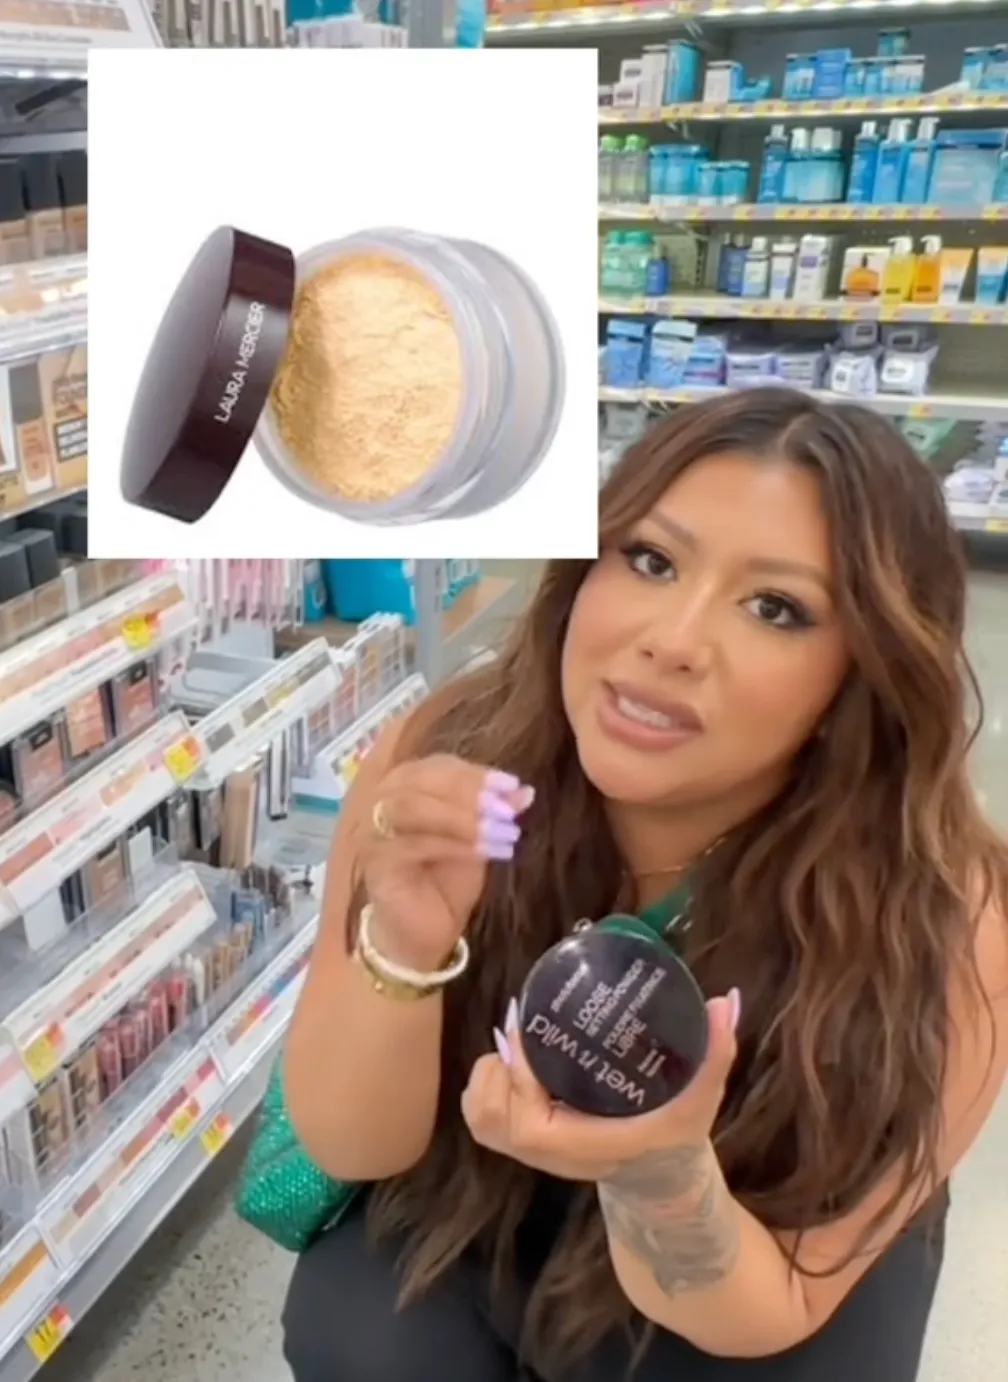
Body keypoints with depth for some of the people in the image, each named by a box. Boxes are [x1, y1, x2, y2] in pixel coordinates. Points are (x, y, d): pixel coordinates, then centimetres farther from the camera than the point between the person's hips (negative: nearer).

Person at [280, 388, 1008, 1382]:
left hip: (768, 1239, 0)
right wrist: (402, 949, -39)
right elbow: (348, 1146, -19)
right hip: (476, 1194, 1)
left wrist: (665, 1171, -43)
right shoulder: (448, 755, -26)